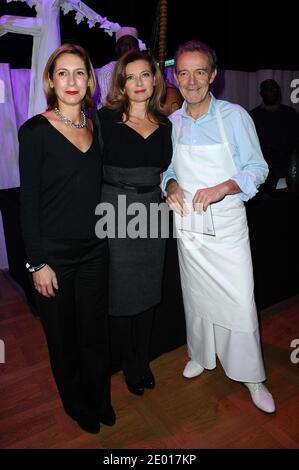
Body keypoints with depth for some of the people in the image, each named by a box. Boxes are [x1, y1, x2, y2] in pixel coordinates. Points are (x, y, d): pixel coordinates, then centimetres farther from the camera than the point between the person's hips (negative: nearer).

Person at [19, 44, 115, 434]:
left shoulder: (97, 127, 7)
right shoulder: (36, 130, -8)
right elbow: (29, 201, -10)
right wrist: (38, 263, -12)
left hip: (95, 250, 4)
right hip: (54, 254, -4)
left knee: (96, 331, 16)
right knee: (63, 336, 14)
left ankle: (100, 398, 41)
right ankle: (76, 403, 39)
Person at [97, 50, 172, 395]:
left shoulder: (165, 124, 9)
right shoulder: (105, 118, -5)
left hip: (152, 215, 5)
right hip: (115, 215, -4)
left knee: (148, 292, 14)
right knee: (121, 293, 7)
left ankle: (143, 360, 36)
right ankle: (129, 365, 31)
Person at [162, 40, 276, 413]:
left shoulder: (235, 116, -7)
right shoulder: (171, 123, 5)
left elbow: (257, 168, -6)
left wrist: (221, 188, -24)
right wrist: (171, 186, -10)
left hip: (226, 227, -3)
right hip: (187, 226, 4)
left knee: (240, 304, -1)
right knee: (195, 297, 17)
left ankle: (250, 376, 21)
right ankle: (201, 355, 40)